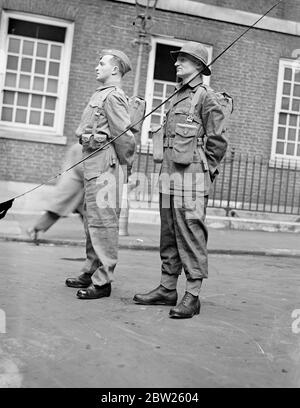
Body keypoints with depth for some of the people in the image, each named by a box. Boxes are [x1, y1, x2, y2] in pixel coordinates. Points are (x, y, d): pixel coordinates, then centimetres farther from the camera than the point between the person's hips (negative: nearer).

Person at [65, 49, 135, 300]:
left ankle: (103, 281, -1)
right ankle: (91, 272, 26)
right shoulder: (100, 95, 20)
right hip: (93, 166, 10)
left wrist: (126, 167, -7)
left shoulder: (112, 97, -11)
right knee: (92, 221, 15)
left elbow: (125, 137, -16)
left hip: (106, 167, -10)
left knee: (103, 222, -7)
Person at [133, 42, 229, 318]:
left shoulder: (206, 97, -4)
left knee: (191, 234, -8)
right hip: (169, 175, 8)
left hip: (191, 177, -8)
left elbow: (217, 142, -7)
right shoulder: (177, 98, 20)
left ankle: (193, 296, -3)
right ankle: (167, 289, 19)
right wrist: (168, 169, 16)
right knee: (169, 235, 11)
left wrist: (204, 172, -5)